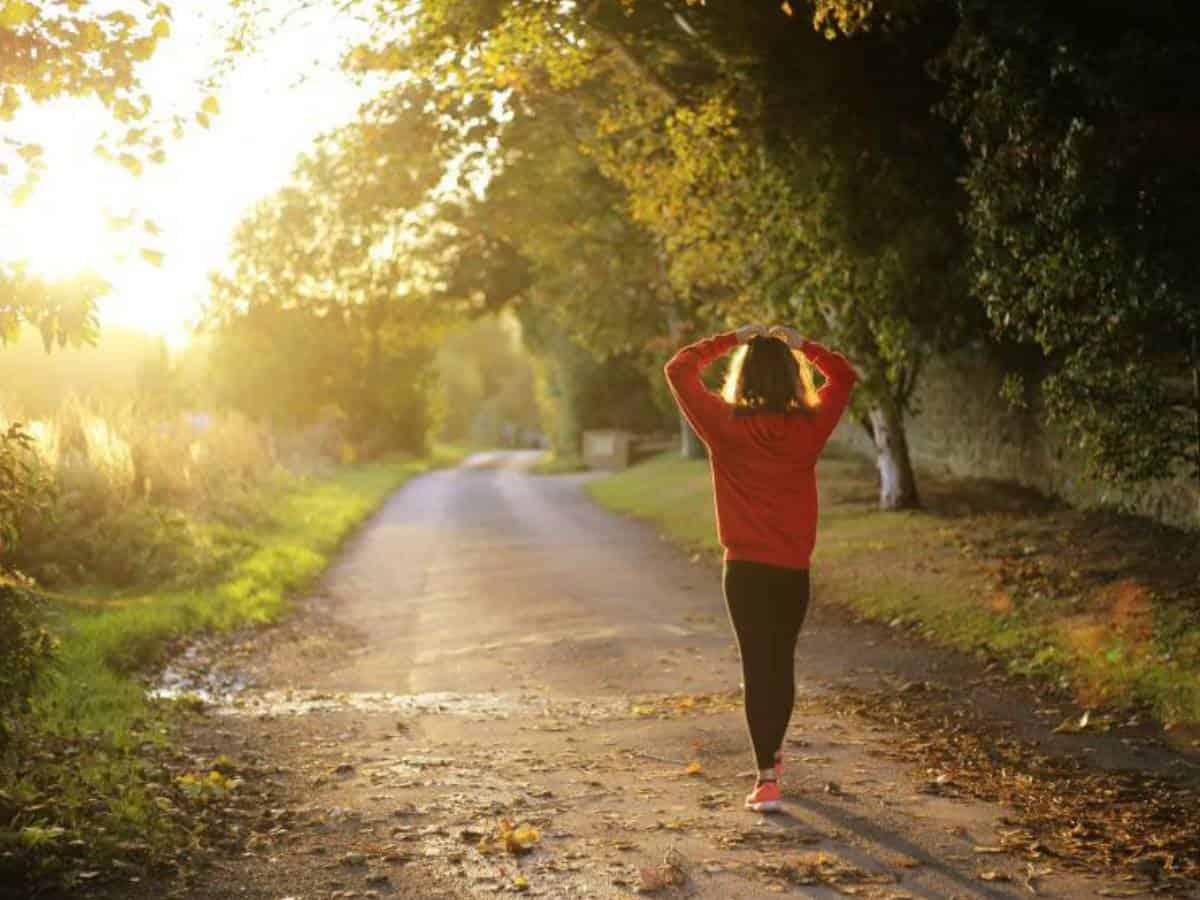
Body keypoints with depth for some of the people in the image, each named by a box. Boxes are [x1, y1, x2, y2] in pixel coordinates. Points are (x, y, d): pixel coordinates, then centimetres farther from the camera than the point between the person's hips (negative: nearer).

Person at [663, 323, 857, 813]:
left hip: (745, 567, -2)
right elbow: (844, 376, 14)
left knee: (757, 666, -1)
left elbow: (679, 369, 1)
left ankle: (767, 779, -7)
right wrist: (800, 344, 10)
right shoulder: (809, 426, -4)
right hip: (794, 568, 3)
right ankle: (772, 754, 38)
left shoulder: (725, 425, -10)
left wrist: (731, 340, 4)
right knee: (782, 661, 19)